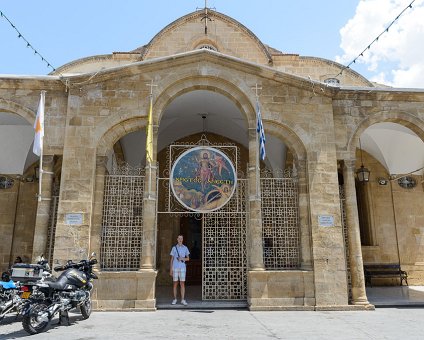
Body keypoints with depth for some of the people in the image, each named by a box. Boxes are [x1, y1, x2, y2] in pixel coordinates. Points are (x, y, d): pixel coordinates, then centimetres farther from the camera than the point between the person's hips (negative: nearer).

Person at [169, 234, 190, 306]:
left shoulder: (185, 248, 5)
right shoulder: (174, 248, 4)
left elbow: (188, 258, 7)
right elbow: (171, 259, 5)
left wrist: (182, 258, -15)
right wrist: (170, 270, 0)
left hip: (182, 268, 0)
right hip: (175, 268, 0)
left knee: (182, 284, -2)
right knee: (175, 284, 4)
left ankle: (183, 300, 1)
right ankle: (175, 299, 14)